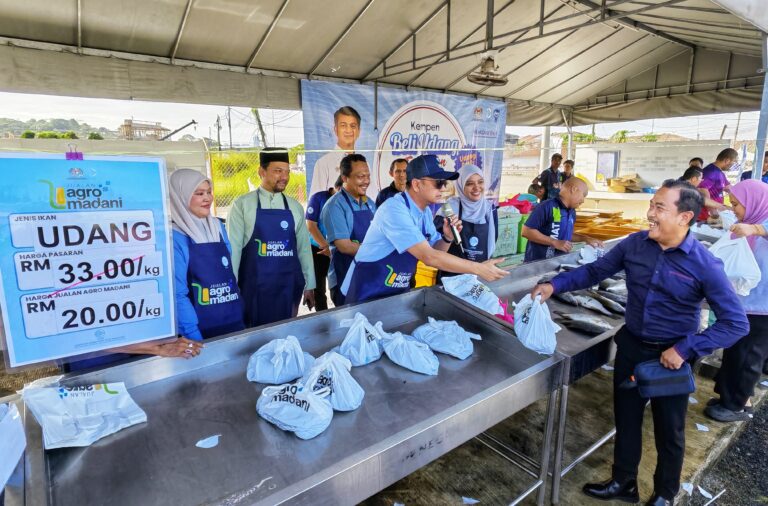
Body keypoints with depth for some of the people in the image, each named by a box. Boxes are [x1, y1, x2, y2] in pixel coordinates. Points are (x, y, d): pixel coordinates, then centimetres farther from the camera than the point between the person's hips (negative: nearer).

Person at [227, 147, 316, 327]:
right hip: (254, 287, -3)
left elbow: (304, 248, 9)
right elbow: (233, 247, -3)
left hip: (289, 286, 3)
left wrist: (309, 286, 9)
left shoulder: (295, 207, 7)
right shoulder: (242, 205, -3)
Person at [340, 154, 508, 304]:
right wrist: (478, 269, -26)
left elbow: (435, 253, 8)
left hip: (398, 291, 7)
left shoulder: (425, 212, 2)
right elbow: (429, 257, -30)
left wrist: (447, 238, -12)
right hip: (368, 293, -7)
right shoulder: (394, 210, -25)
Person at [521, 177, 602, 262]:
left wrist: (586, 239, 12)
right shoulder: (547, 206, -16)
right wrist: (555, 243, -22)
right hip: (538, 263, -7)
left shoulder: (572, 212, 10)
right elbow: (526, 231, -21)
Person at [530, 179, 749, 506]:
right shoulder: (635, 244, -9)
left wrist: (686, 349, -23)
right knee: (626, 418, 19)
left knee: (668, 430, 17)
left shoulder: (705, 265, -20)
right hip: (631, 345, 4)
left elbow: (736, 323, -16)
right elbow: (594, 271, 2)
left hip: (671, 356, -3)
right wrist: (555, 285, -11)